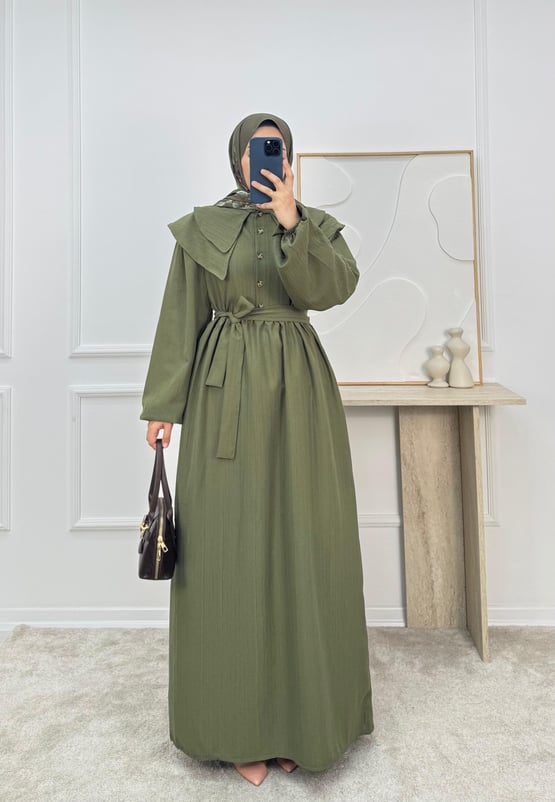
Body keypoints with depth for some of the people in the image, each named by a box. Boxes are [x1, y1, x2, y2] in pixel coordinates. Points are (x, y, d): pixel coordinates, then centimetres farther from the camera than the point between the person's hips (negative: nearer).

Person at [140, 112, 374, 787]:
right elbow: (180, 321, 5)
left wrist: (291, 220, -14)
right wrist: (164, 404, 0)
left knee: (300, 539, 3)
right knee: (230, 544, 1)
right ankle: (239, 724, 17)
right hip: (225, 391, -1)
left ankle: (302, 711, 22)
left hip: (297, 388, 1)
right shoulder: (201, 227, 9)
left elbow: (334, 287, -8)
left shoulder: (316, 223, 12)